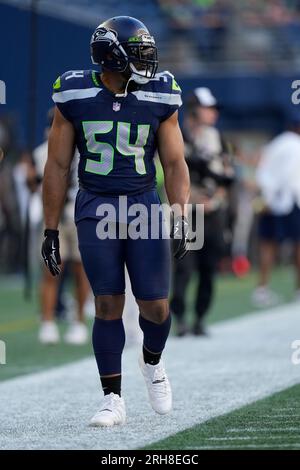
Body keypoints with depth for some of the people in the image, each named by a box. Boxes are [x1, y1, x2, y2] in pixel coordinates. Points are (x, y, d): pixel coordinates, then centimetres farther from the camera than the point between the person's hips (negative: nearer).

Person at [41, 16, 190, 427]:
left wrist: (181, 217, -7)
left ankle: (152, 362, 31)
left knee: (156, 307, -2)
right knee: (108, 305, -6)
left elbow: (175, 164, 5)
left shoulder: (159, 98, -1)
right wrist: (51, 231, 3)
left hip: (145, 207, 1)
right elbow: (57, 167, 3)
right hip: (96, 209, -1)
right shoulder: (74, 97, -4)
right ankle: (113, 400, 3)